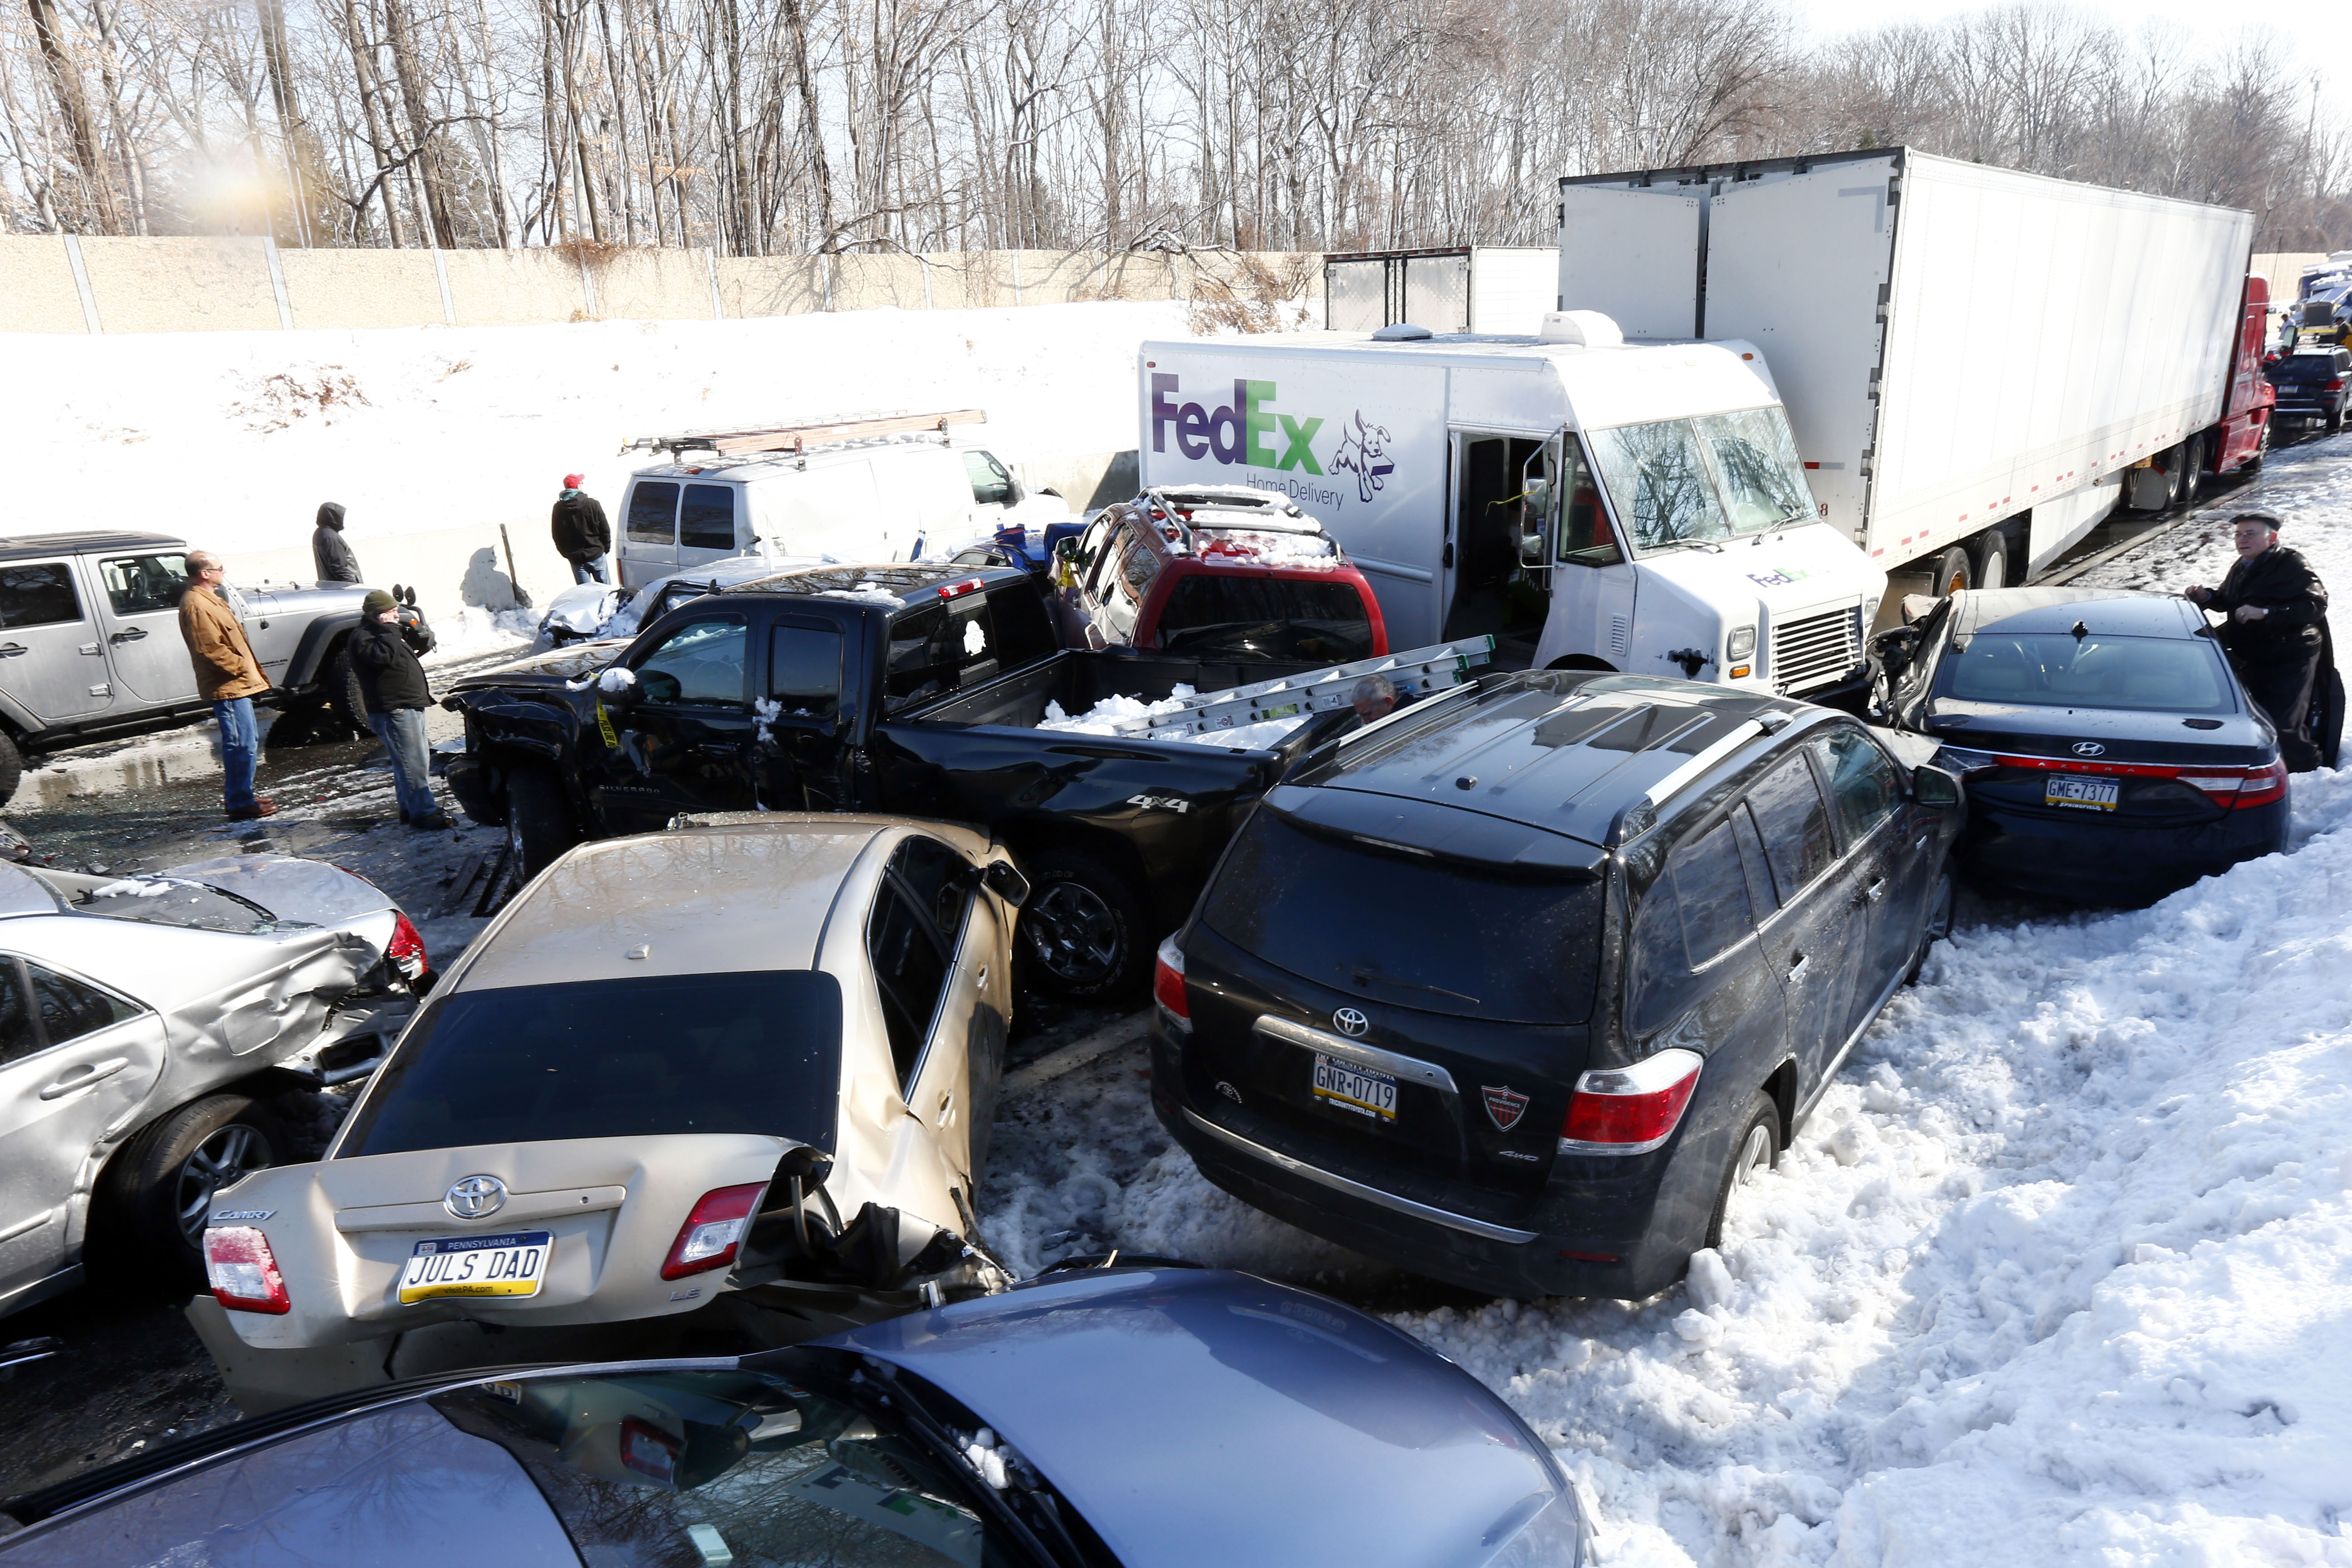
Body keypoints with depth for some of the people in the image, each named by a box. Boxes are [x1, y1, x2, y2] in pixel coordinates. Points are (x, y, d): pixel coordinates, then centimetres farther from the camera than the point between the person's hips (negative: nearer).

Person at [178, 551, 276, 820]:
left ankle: (241, 795, 28)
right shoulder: (196, 606, -18)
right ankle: (240, 803, -4)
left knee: (247, 742, 18)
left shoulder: (208, 599, 17)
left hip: (236, 685, 11)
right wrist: (241, 667, -17)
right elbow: (211, 650, -25)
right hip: (228, 687, -11)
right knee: (241, 745, -8)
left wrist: (248, 668, 18)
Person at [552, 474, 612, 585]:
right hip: (596, 555, -2)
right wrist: (606, 548, 11)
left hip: (576, 559, 2)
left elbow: (556, 535, 5)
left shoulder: (558, 509, -2)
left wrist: (567, 554, 16)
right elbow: (605, 530, -5)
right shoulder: (593, 504, -10)